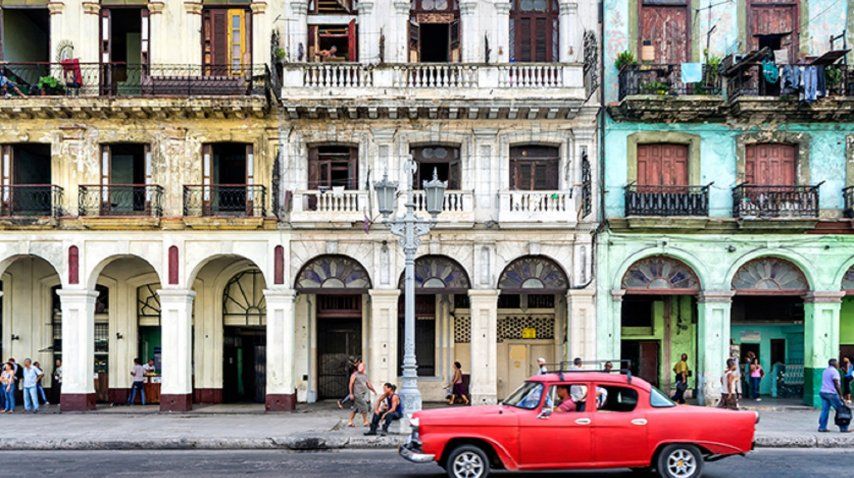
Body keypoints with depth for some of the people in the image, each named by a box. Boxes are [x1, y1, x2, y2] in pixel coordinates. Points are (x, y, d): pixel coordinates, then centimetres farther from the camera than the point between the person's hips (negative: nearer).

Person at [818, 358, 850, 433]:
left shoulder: (825, 371, 16)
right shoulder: (834, 371, -10)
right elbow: (836, 384, -14)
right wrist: (840, 395, -12)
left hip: (823, 392, 8)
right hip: (831, 393, -8)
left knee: (825, 410, 7)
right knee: (840, 410, 1)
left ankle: (822, 427, 3)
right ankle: (843, 428, 3)